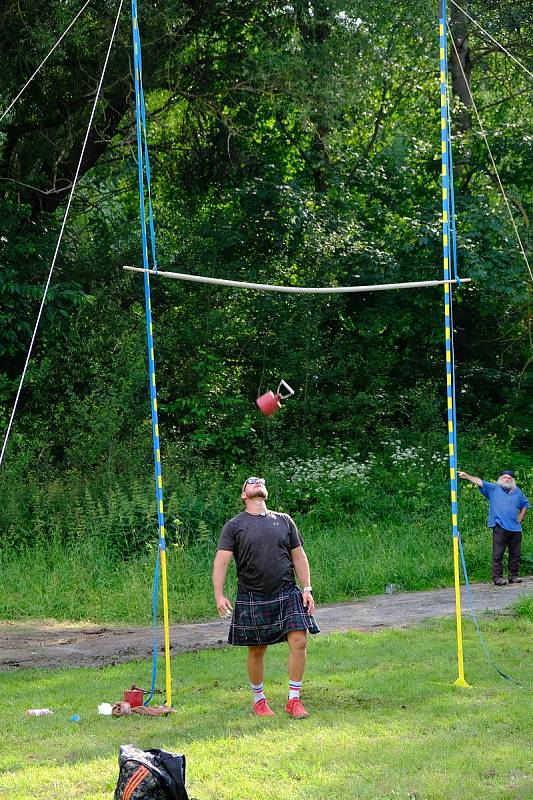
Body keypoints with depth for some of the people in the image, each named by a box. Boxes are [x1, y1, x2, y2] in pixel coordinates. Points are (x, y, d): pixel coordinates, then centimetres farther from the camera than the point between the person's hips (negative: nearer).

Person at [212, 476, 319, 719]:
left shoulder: (284, 521, 12)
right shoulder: (234, 525, 2)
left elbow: (298, 556, 15)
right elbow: (221, 561, -4)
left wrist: (307, 589, 7)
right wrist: (219, 595, -15)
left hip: (286, 593, 2)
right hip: (252, 598, -2)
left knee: (299, 642, -11)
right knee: (256, 651, 5)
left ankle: (294, 699, -1)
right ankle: (258, 700, 23)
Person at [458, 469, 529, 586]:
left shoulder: (516, 491, 15)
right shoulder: (493, 488, 5)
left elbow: (525, 504, 26)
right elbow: (479, 482, -6)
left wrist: (520, 518, 14)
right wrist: (467, 476, -20)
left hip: (515, 528, 4)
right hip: (500, 528, -4)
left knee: (515, 554, 7)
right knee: (498, 554, -6)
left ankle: (513, 576, 16)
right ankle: (497, 577, -3)